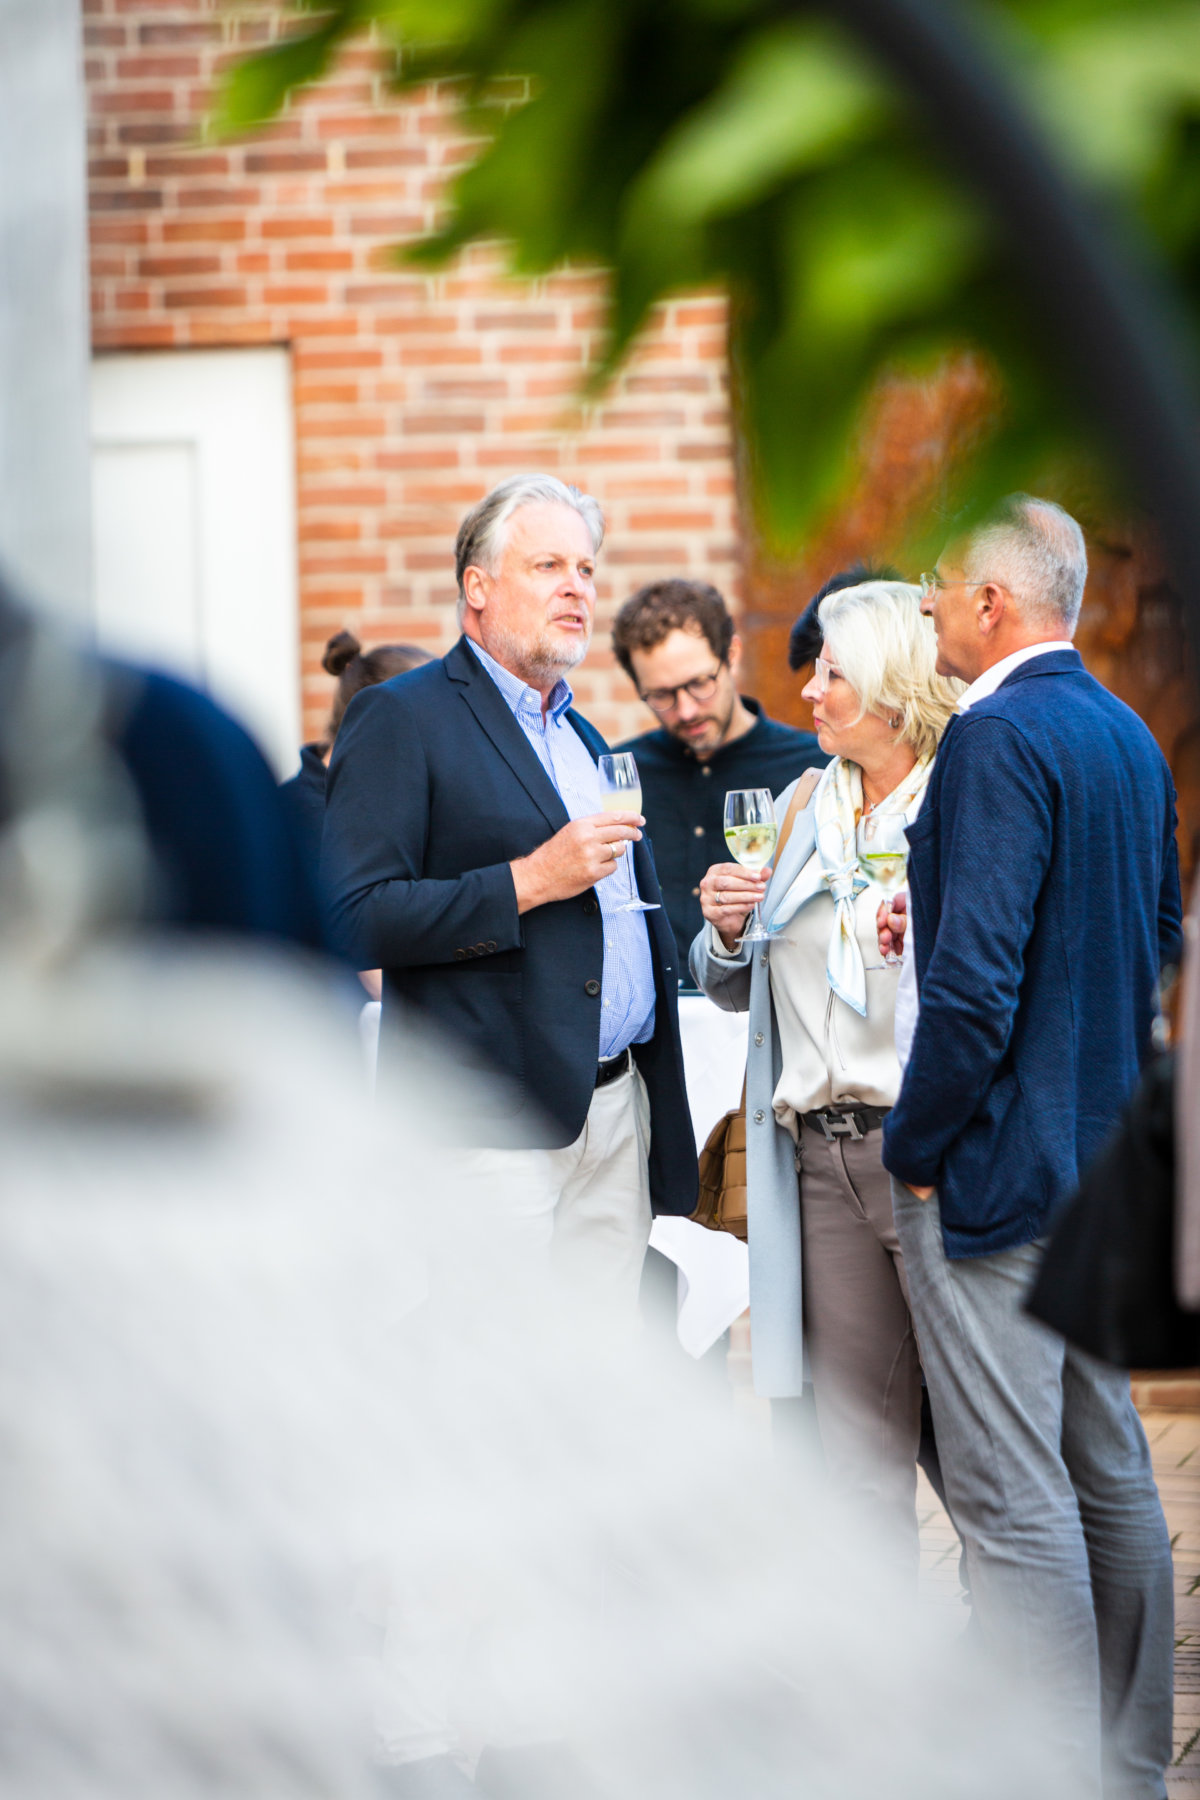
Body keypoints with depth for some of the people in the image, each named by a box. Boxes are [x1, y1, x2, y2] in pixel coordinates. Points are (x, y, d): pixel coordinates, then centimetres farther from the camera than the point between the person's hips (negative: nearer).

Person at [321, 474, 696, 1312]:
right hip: (497, 1128, -8)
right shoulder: (402, 720, -5)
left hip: (619, 1112, 8)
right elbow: (351, 918, -16)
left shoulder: (584, 738, 22)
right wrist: (528, 881, -18)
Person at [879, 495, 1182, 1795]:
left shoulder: (997, 738, -18)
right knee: (1110, 1478, 15)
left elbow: (976, 979, -25)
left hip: (994, 1163, -10)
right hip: (1101, 1155, 10)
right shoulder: (1126, 735, 10)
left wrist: (914, 1146, -13)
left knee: (1013, 1505, -5)